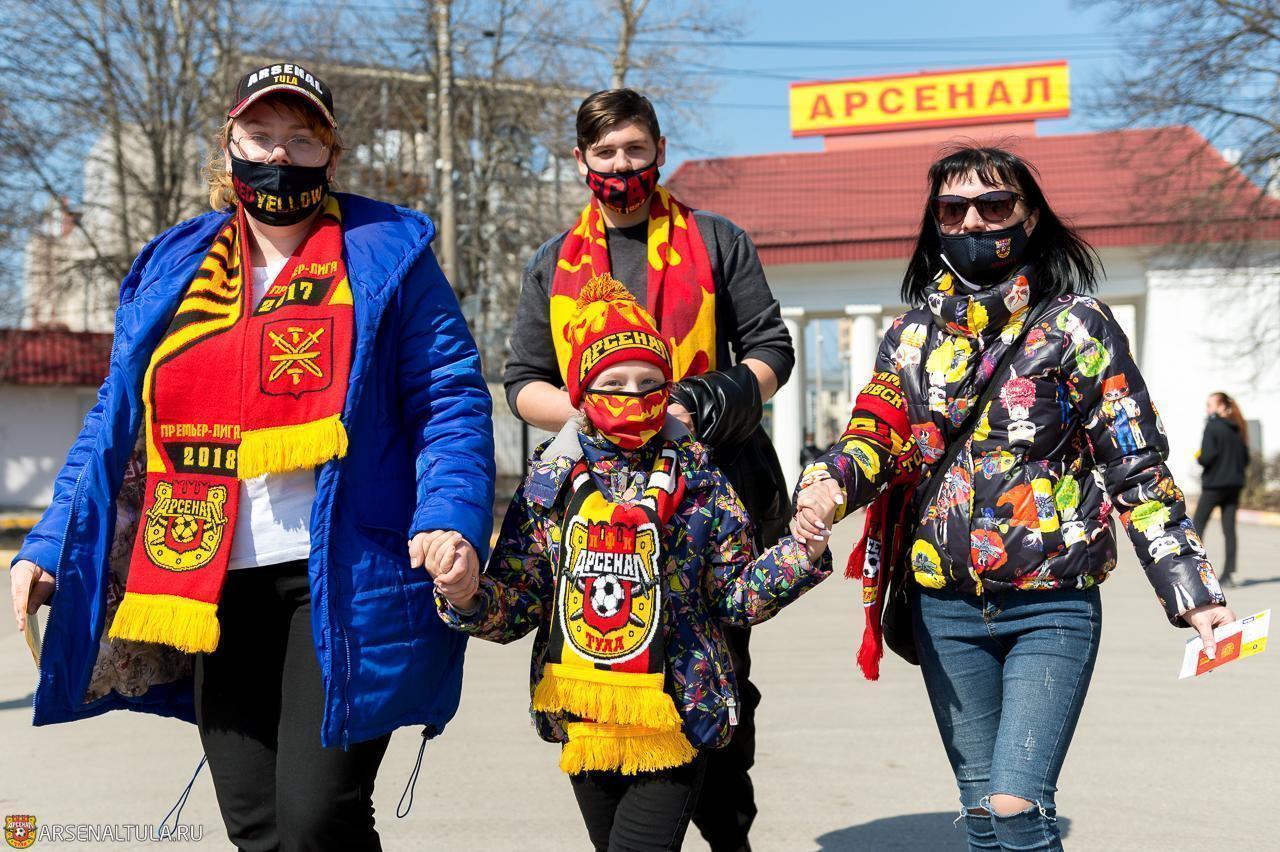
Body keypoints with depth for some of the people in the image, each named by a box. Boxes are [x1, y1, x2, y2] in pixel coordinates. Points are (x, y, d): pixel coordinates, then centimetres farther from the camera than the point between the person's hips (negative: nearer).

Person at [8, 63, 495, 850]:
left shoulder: (385, 254, 4)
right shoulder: (170, 270, 16)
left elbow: (450, 399, -2)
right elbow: (117, 424, 18)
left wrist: (452, 516, -19)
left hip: (339, 576, -4)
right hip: (217, 584, 4)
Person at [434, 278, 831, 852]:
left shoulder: (700, 482, -2)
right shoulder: (550, 480, 2)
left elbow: (735, 598, 0)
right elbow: (518, 603, 2)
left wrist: (803, 551, -14)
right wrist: (468, 597, -18)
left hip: (674, 721, -3)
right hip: (582, 720, 3)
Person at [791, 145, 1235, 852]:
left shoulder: (1077, 327, -1)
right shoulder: (911, 336, 10)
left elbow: (1137, 468, -2)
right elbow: (873, 436, -2)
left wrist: (1192, 592, -9)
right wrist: (828, 485, -26)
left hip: (1052, 609, -4)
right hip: (944, 609, 4)